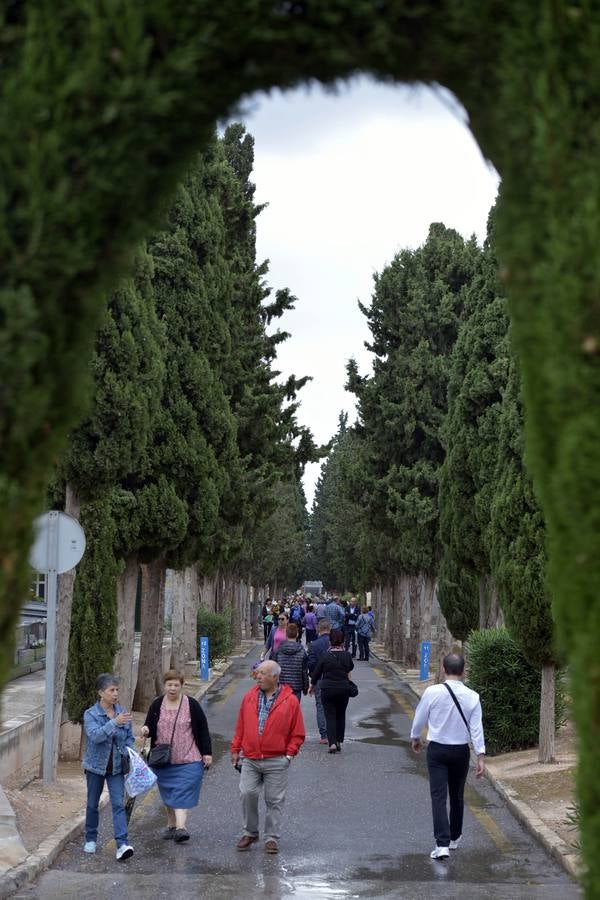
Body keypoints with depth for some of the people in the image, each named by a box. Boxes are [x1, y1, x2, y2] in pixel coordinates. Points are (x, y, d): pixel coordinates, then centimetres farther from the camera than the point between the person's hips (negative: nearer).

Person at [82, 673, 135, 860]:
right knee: (92, 804, 13)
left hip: (116, 767, 2)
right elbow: (95, 735, -29)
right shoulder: (90, 714, -11)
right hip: (96, 765, -2)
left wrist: (128, 753, -8)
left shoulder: (122, 713, 0)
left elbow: (129, 738, 10)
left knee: (118, 804, -9)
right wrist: (115, 723, -39)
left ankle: (122, 844, -15)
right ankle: (90, 840, 31)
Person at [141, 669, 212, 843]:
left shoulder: (192, 705, -3)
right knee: (168, 794, 11)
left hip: (188, 760, -3)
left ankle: (180, 827, -19)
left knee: (183, 793, -12)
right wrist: (145, 730, -14)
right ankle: (171, 825, 23)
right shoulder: (157, 705, 3)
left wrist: (207, 753, -2)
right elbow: (149, 727, 11)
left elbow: (203, 729, 1)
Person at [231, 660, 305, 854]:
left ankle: (272, 838, 15)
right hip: (250, 760, 2)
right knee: (247, 794, -3)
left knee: (274, 800, 3)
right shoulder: (250, 697, 7)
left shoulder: (290, 701, -2)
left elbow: (298, 734, 2)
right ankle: (249, 832, 15)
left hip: (276, 762, -2)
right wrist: (236, 749, 10)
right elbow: (240, 727, 13)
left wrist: (289, 754, -6)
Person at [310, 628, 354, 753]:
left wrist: (313, 684, 15)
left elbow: (317, 671, -1)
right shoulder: (347, 655, -4)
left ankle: (332, 743, -12)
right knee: (341, 715, 17)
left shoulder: (325, 655, -9)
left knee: (330, 716, 1)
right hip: (343, 689, 2)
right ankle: (339, 742, 19)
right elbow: (351, 667, 16)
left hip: (328, 689, -2)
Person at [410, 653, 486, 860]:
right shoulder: (472, 697, -10)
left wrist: (415, 737, 18)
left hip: (437, 750, -2)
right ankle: (454, 838, 32)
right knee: (457, 795, 18)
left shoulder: (433, 692, -12)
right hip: (461, 751, 2)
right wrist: (481, 755, -5)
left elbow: (419, 718, -1)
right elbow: (476, 727, -10)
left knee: (439, 796, -3)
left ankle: (442, 844, -14)